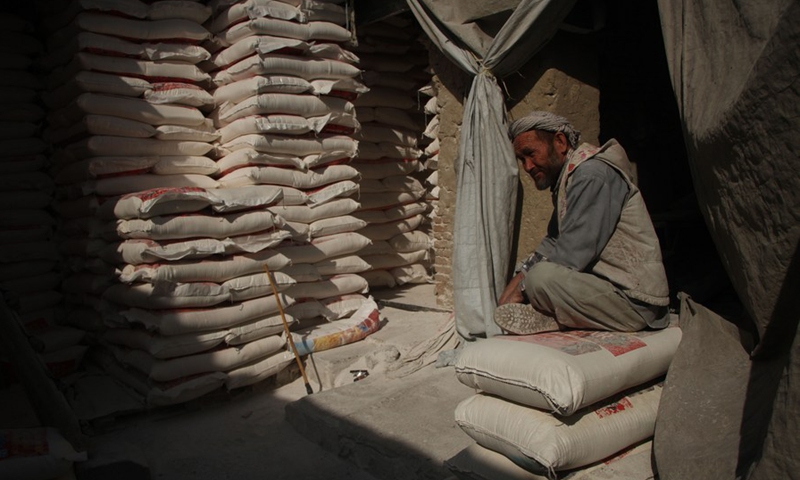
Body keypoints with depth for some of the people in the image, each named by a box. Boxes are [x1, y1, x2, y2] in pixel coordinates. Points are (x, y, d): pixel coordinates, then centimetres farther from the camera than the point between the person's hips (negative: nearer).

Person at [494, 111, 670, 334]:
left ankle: (538, 316, -6)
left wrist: (522, 289, -15)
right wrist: (523, 273, 1)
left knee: (543, 277, -31)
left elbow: (572, 255, -24)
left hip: (635, 302, -10)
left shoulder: (592, 175, -17)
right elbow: (553, 243, 17)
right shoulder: (568, 177, 15)